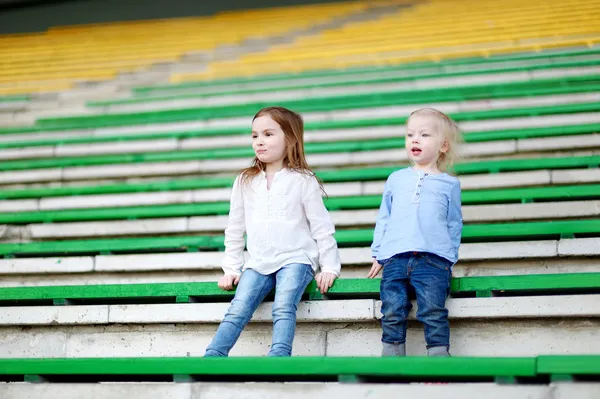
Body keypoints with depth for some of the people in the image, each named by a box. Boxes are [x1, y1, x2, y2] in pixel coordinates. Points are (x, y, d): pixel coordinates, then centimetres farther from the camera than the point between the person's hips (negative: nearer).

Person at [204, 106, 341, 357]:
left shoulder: (303, 181, 2)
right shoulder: (245, 182, 12)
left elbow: (321, 227, 2)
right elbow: (235, 229, 17)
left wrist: (329, 268, -4)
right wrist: (231, 268, 10)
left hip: (295, 259, -3)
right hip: (258, 263, 3)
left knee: (283, 307, -28)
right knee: (238, 310, -18)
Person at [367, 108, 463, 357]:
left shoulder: (449, 184, 15)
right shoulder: (396, 179, 20)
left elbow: (454, 224, 17)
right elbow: (383, 219, 23)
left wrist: (450, 259, 9)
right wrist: (378, 255, 17)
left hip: (433, 259, -2)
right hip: (394, 259, 2)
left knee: (433, 311, -17)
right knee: (392, 313, -10)